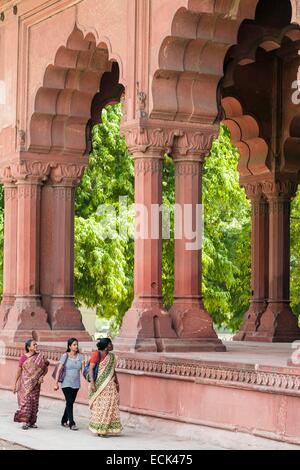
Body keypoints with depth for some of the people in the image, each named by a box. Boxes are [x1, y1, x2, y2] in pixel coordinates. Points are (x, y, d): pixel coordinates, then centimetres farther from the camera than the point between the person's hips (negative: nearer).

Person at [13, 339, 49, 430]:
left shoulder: (40, 357, 2)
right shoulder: (23, 357, -3)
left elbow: (45, 368, 9)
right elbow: (19, 370, 2)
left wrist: (41, 377, -8)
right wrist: (15, 383, 3)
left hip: (35, 383, 2)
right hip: (25, 383, -2)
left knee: (34, 401, 3)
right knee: (25, 400, -9)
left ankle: (32, 421, 12)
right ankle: (25, 422, -7)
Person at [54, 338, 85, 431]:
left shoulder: (80, 356, 3)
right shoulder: (65, 356, -6)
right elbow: (59, 370, -7)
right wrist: (56, 383, -12)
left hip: (76, 384, 4)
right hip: (66, 383, -4)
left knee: (70, 402, 12)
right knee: (69, 402, -11)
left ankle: (64, 421, 29)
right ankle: (72, 424, -11)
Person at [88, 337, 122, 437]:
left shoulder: (111, 356, 12)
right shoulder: (97, 354, -7)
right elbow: (91, 368, -11)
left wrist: (117, 383, 18)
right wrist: (92, 383, -19)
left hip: (109, 385, 6)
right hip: (99, 384, -6)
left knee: (110, 405, 3)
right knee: (99, 406, -3)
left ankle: (107, 429, 10)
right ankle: (98, 429, 4)